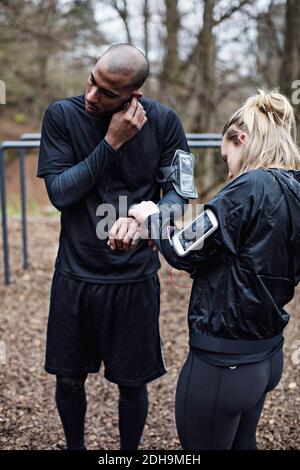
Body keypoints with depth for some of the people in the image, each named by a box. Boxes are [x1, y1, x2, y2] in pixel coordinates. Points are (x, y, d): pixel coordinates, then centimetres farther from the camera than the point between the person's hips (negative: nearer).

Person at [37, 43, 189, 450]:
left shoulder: (163, 122, -7)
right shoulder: (62, 115, -7)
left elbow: (177, 192, -5)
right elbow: (59, 193, -11)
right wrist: (111, 142, -19)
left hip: (135, 278, 0)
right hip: (75, 274, 1)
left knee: (132, 383, 10)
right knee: (69, 380, 13)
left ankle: (130, 449, 37)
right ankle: (74, 446, 41)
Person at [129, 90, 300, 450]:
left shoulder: (251, 188, -21)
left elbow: (187, 252, -17)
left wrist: (152, 218, 1)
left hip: (223, 361, -8)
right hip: (267, 355, 8)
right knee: (241, 444, 26)